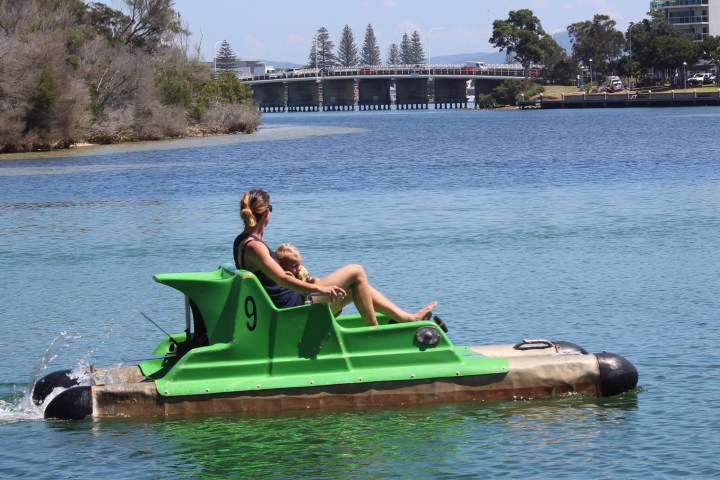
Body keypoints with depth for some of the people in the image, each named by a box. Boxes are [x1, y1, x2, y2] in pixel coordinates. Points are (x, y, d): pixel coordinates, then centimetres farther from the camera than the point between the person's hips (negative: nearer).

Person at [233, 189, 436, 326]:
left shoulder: (242, 241, 11)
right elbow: (282, 279, -33)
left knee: (357, 288, 19)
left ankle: (408, 318, 24)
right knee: (356, 272, -6)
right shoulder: (254, 246, -22)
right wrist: (319, 289, -40)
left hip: (286, 306, 11)